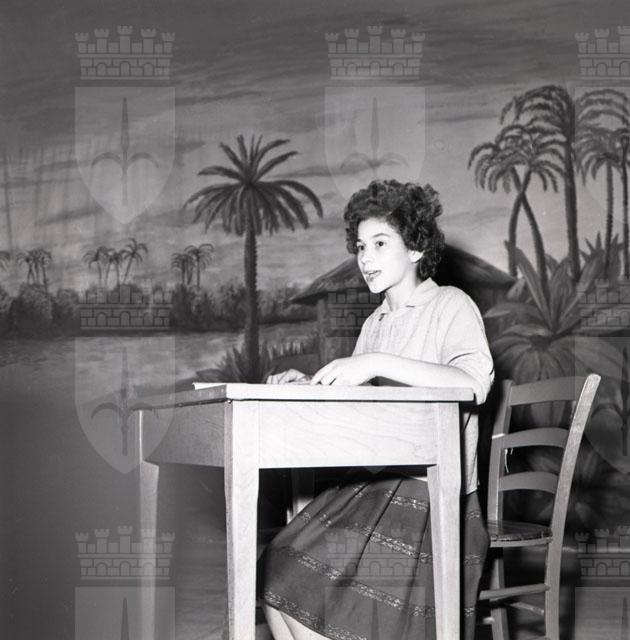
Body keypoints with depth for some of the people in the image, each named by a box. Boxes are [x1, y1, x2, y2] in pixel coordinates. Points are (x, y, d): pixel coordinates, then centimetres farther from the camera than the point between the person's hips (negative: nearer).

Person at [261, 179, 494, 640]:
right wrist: (310, 388, 0)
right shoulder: (376, 323, 19)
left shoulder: (450, 306, -3)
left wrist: (378, 364, -29)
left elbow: (474, 383, -23)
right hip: (373, 488, 7)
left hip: (433, 497, -7)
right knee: (277, 586, -10)